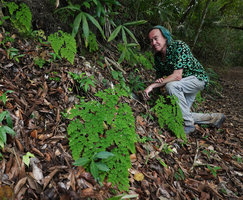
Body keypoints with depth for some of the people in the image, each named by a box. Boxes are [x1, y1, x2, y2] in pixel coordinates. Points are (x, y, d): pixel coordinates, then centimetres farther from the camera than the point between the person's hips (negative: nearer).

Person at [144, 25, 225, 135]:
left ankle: (188, 124, -21)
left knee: (171, 85, -35)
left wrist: (153, 85, -35)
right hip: (183, 86, 8)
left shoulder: (179, 46, -26)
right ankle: (214, 117, 21)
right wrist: (160, 81, -24)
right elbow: (160, 76, 3)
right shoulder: (157, 56, -5)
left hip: (198, 78, -7)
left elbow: (177, 76, -34)